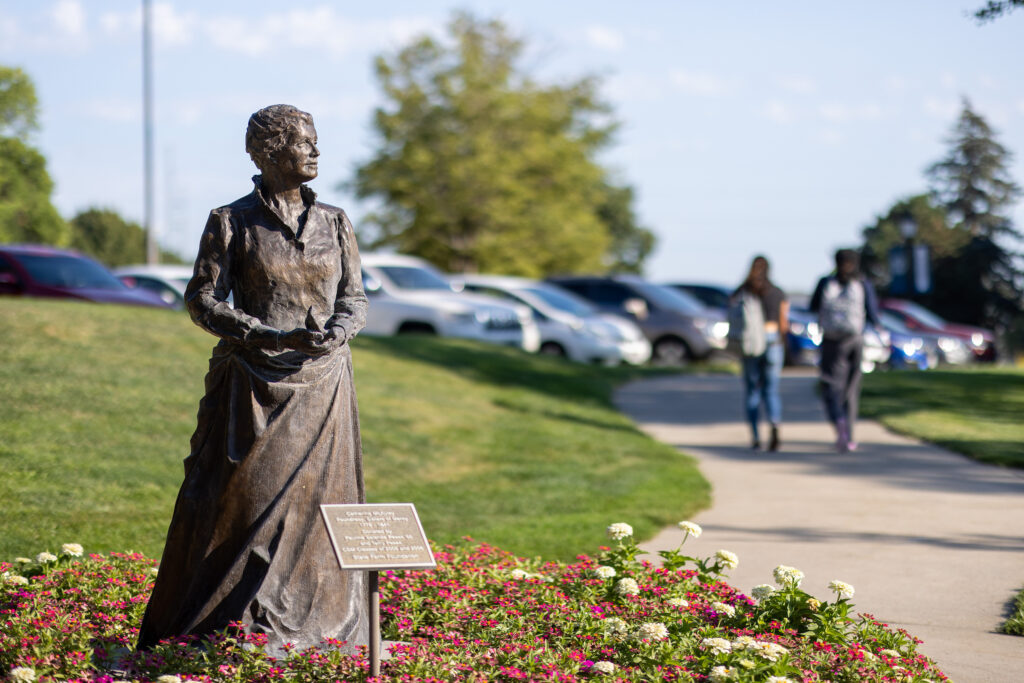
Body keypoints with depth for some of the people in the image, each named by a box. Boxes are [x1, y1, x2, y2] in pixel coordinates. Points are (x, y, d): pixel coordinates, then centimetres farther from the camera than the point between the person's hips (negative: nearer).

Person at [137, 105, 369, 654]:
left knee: (315, 500, 5)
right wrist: (275, 337, -16)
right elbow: (202, 300, -5)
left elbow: (355, 298, 10)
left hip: (321, 383, 4)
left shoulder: (333, 223, 9)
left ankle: (316, 626, 14)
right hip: (253, 384, -3)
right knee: (243, 502, -3)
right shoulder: (231, 222, -3)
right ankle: (227, 627, 5)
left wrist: (336, 333, -13)